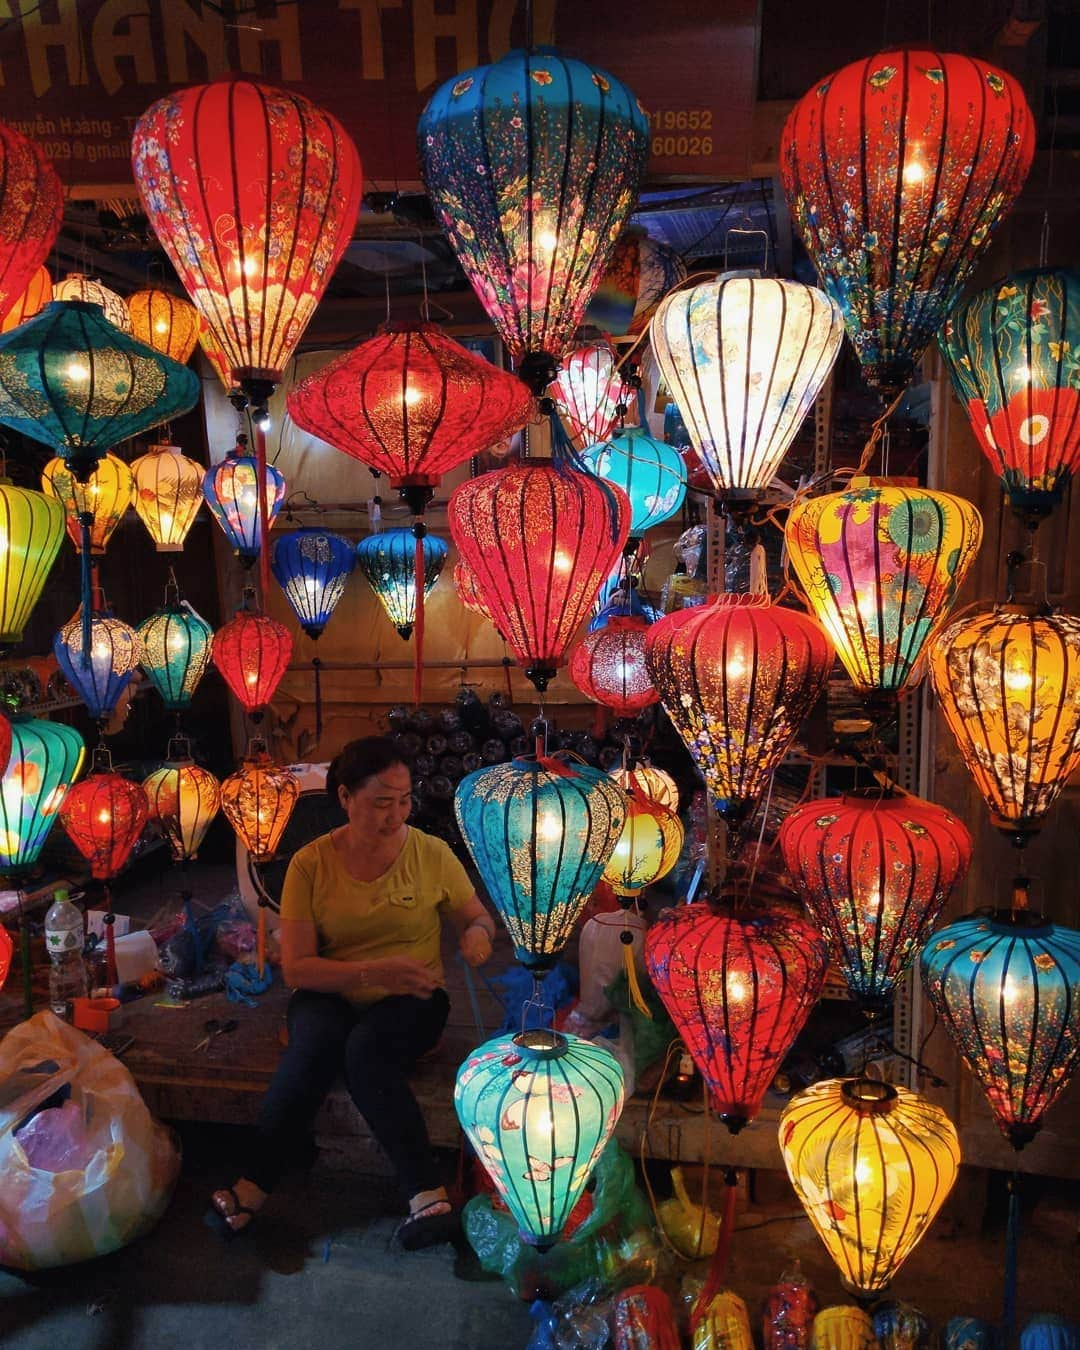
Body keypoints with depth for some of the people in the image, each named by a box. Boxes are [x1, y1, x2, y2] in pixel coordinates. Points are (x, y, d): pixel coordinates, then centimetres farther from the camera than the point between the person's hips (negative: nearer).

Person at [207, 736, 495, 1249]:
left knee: (365, 1049, -32)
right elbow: (296, 967, -8)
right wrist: (373, 971, -23)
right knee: (315, 1043, -32)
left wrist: (478, 933, -17)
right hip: (330, 996, 1)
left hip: (410, 999, -1)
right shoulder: (311, 863, -6)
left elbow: (479, 918, 8)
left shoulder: (432, 854, -4)